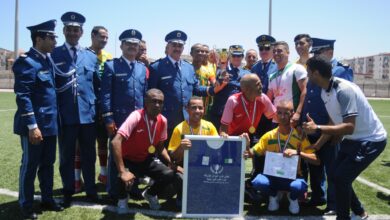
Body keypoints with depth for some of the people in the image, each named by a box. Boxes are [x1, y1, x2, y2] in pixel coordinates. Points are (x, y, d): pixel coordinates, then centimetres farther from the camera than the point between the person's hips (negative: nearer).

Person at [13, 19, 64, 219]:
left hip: (50, 124, 8)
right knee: (30, 165, 5)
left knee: (48, 163, 16)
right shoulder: (27, 62, -14)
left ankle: (47, 199, 30)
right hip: (35, 125, -8)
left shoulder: (47, 60, 11)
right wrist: (32, 126, -20)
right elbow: (23, 97, -18)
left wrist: (53, 120, 15)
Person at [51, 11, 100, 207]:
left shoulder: (91, 57, 9)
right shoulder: (53, 55, 1)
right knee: (67, 155, 9)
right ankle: (68, 192, 25)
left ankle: (91, 190, 27)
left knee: (89, 155, 12)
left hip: (88, 113, 2)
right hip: (65, 115, -2)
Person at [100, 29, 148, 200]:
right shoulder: (111, 66, -1)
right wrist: (108, 119, -12)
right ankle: (113, 191, 15)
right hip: (119, 118, -4)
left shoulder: (143, 68, 13)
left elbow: (145, 95, 14)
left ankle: (134, 188, 24)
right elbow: (106, 94, -6)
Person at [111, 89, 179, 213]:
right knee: (125, 178, -36)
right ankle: (122, 198, 4)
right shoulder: (136, 116, -26)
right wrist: (122, 171, -39)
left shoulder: (163, 121, -8)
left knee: (170, 175, -20)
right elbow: (116, 142, -35)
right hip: (129, 160, -4)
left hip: (147, 160, 4)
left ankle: (150, 194, 15)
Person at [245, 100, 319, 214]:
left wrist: (298, 152, -29)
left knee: (300, 186, -37)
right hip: (273, 175, 1)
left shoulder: (300, 137, -7)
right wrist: (246, 146, -23)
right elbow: (252, 153, 1)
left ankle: (293, 198, 5)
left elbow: (316, 160, -13)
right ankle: (274, 194, 6)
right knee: (258, 182, -32)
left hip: (292, 177, -1)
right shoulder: (269, 136, -1)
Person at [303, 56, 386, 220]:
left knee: (341, 178, -14)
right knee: (335, 176, 12)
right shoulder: (325, 92, -2)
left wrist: (317, 128, -38)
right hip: (353, 139, 9)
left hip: (371, 140, -9)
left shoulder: (344, 90, -30)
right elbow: (334, 122, 7)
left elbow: (349, 127, -34)